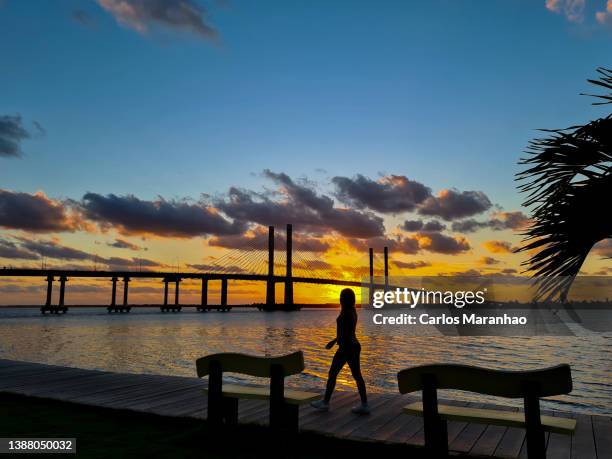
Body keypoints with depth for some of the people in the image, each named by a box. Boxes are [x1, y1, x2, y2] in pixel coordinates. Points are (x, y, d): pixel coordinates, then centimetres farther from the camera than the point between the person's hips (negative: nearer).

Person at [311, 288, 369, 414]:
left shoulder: (346, 313, -17)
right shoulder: (352, 311, 13)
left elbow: (346, 334, -22)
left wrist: (342, 351, -22)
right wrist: (334, 341, 27)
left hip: (346, 348, -9)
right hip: (354, 346, 9)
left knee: (332, 374, 4)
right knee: (357, 376, 9)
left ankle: (325, 403, 14)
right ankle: (364, 405, 9)